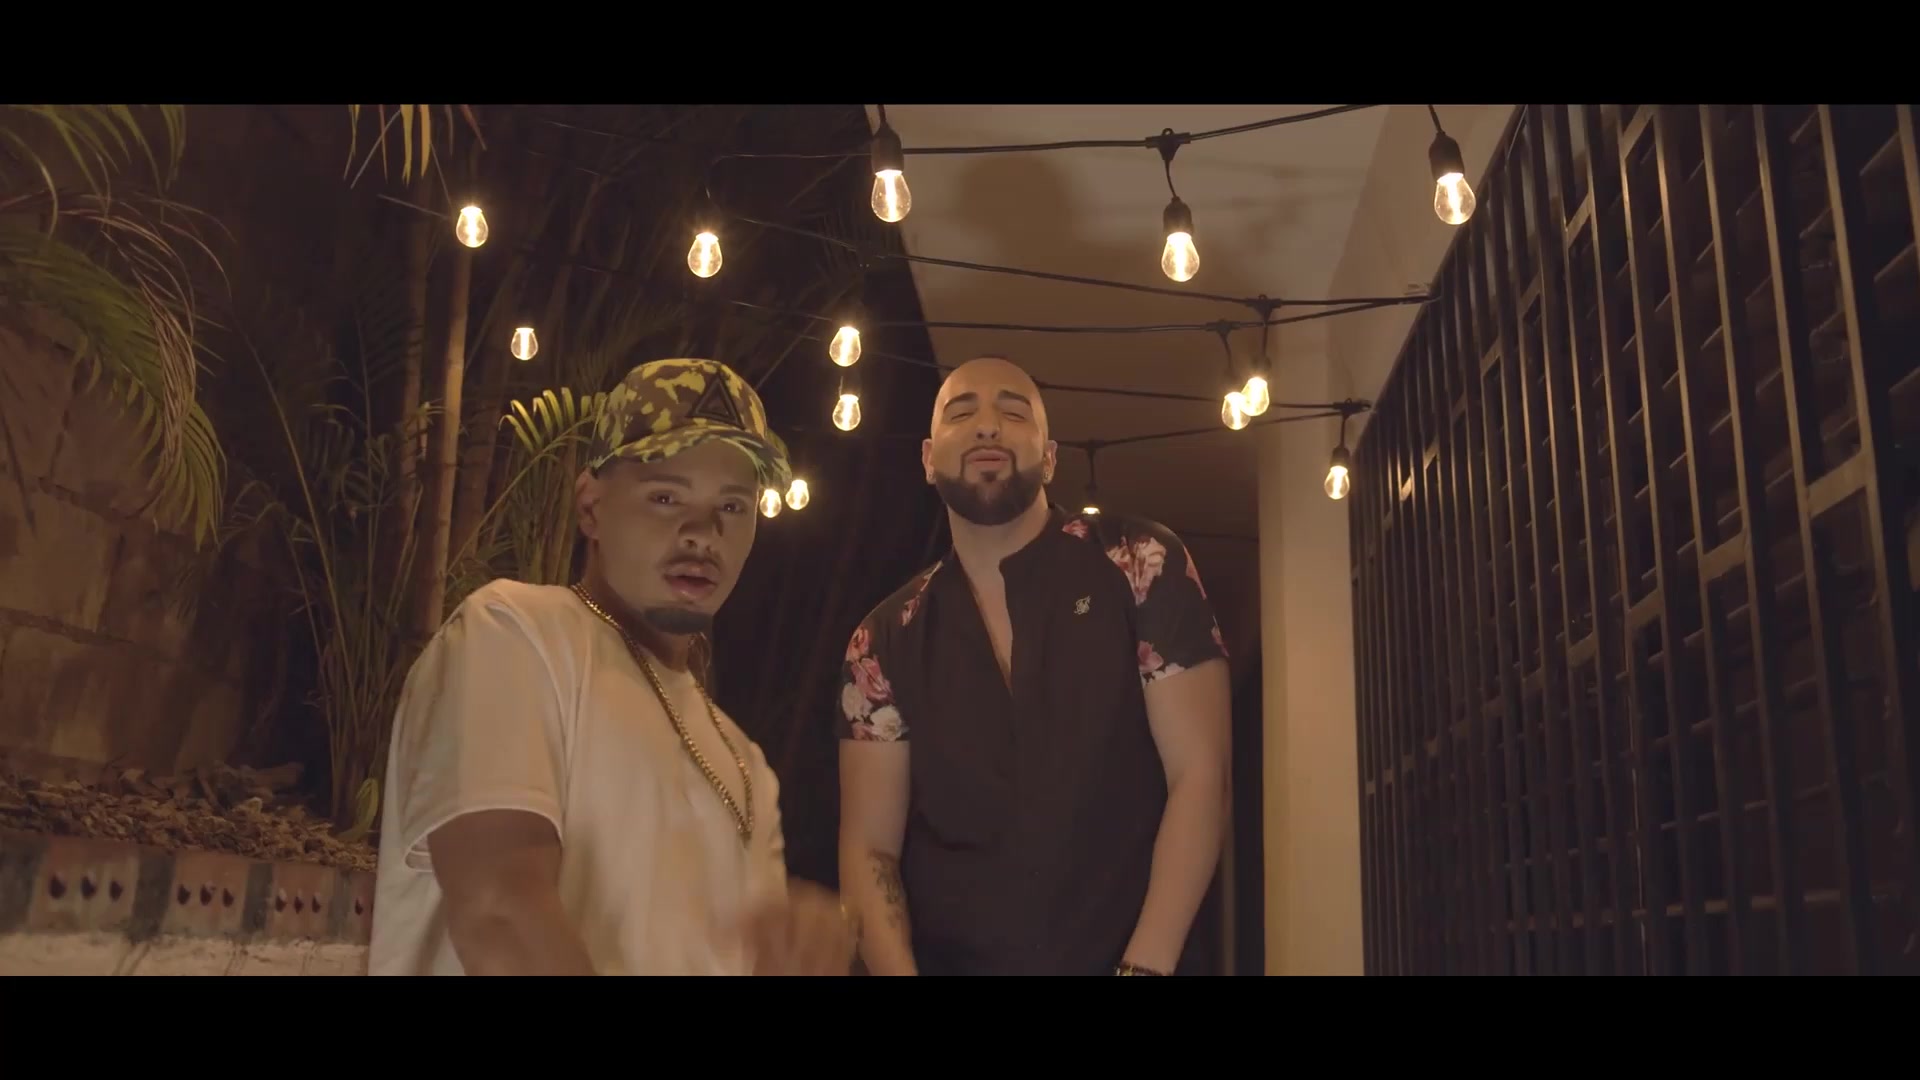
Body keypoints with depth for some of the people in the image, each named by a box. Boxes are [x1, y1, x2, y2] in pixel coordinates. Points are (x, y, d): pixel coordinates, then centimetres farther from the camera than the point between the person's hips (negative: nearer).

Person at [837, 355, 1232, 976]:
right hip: (945, 964, 2)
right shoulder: (885, 641, 0)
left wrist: (1144, 965, -17)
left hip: (1125, 959, -1)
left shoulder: (1143, 567, -7)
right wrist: (897, 970, -18)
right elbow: (868, 848, -2)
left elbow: (1198, 775, -10)